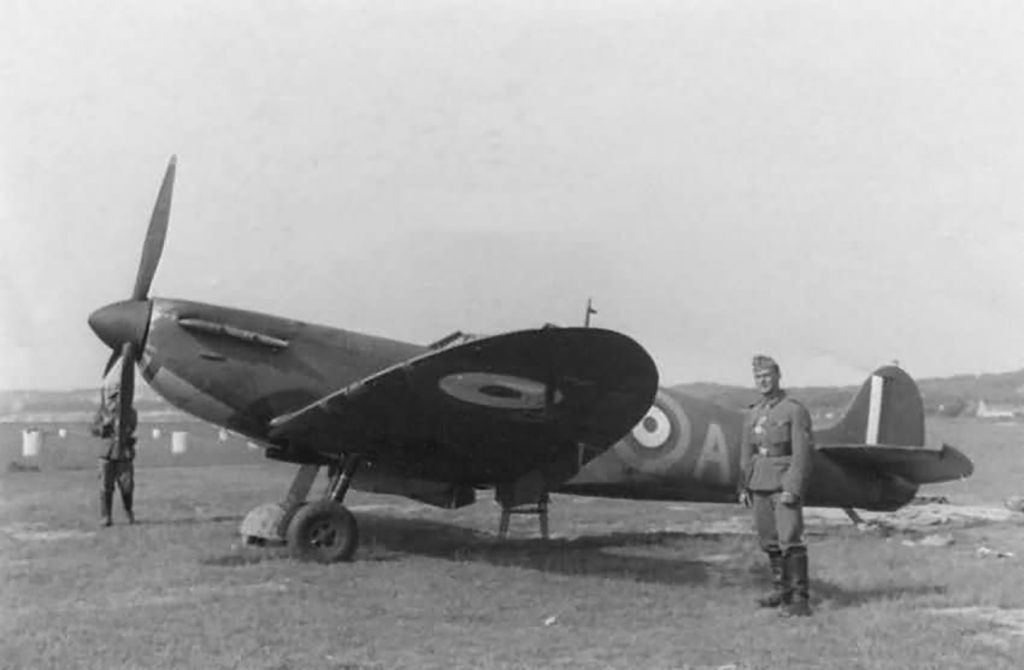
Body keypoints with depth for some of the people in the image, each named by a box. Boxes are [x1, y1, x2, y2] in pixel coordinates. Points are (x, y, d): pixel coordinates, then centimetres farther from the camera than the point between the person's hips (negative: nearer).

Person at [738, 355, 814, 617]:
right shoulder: (753, 414, 14)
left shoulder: (795, 410, -6)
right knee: (770, 542, 11)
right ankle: (782, 590, 23)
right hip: (759, 485, 7)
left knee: (790, 540, -13)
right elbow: (746, 453, 18)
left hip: (785, 484, -7)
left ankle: (800, 598, -11)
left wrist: (792, 488, -19)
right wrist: (743, 487, 12)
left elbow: (803, 453, -12)